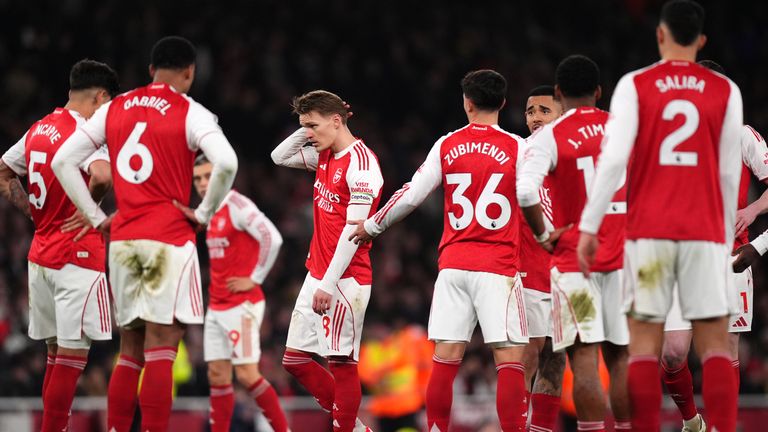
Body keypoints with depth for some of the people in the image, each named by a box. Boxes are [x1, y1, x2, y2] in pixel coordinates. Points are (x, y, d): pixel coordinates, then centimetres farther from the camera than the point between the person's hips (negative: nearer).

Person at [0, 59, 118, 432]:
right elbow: (102, 176, -34)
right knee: (73, 352, -5)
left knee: (56, 352, 15)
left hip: (41, 255, 8)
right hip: (77, 257, -8)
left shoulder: (40, 129, 11)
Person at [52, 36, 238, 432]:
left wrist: (96, 218, 11)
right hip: (170, 239, -5)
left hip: (122, 240, 5)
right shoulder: (190, 113, -4)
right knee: (160, 350, -6)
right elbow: (226, 163, -21)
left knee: (129, 351, 14)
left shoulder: (114, 109, 11)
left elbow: (62, 161, 9)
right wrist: (203, 213, -7)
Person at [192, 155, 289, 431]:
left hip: (241, 305, -9)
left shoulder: (237, 205, -12)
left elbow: (272, 239, -23)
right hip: (216, 305, 9)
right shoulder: (212, 212, 14)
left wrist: (254, 279, -17)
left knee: (247, 374, -11)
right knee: (217, 375, 5)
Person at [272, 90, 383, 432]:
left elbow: (354, 229, -20)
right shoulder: (324, 156, 11)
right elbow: (279, 157, 24)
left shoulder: (361, 163, -15)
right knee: (294, 359, 8)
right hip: (317, 274, 9)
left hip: (345, 279, -9)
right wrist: (308, 129, 8)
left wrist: (328, 284, -22)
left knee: (341, 362, -7)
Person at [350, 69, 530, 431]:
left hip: (453, 265, 3)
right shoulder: (516, 148, -3)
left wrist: (372, 226, 21)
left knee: (445, 359, 4)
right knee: (510, 360, -5)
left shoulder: (447, 146, 5)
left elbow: (411, 196, 6)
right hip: (499, 266, -3)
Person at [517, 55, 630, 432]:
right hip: (621, 257, 4)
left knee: (584, 358, -6)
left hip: (574, 259, -4)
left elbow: (525, 192, -21)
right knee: (620, 356, 10)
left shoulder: (550, 136, -6)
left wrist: (542, 237, -7)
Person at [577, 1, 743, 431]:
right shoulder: (725, 91, 6)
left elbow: (613, 159, -8)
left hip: (649, 231, -1)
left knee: (645, 339, 2)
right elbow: (730, 173, 7)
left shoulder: (635, 86, 0)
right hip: (705, 233, 1)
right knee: (715, 342, 0)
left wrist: (589, 226, -4)